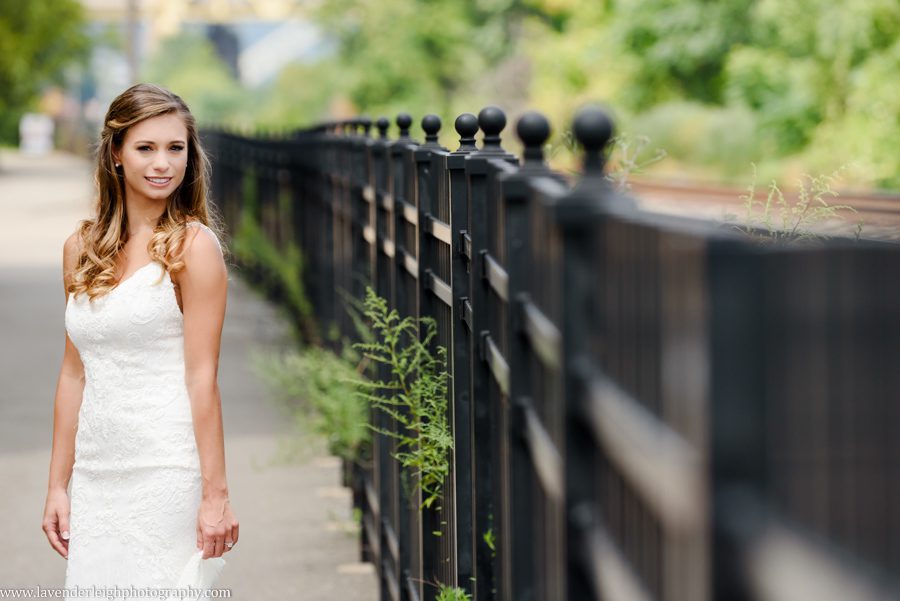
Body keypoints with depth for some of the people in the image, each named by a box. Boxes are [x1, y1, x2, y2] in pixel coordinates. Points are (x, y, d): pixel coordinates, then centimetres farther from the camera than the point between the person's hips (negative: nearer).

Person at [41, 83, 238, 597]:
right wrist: (58, 486, 12)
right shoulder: (82, 250, 10)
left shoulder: (193, 246, -6)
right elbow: (75, 374, 13)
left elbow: (202, 377, -11)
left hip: (168, 472, -5)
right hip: (97, 474, 5)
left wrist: (215, 494, -13)